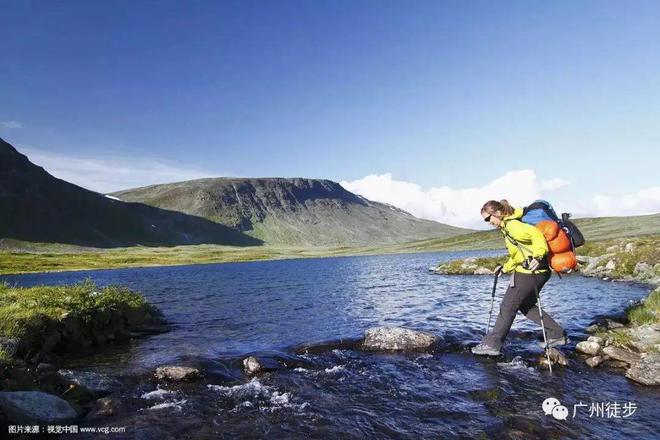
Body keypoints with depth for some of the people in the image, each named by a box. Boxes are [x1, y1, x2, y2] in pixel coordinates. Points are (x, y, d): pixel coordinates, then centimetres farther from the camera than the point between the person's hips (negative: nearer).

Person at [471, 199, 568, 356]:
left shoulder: (512, 225, -16)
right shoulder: (507, 226, 15)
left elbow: (535, 234, -30)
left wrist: (538, 256, -36)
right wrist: (505, 268, 24)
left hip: (531, 272, -10)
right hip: (526, 271, 10)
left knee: (507, 307, -3)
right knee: (526, 306, 22)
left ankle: (492, 344, 6)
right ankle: (557, 335, 28)